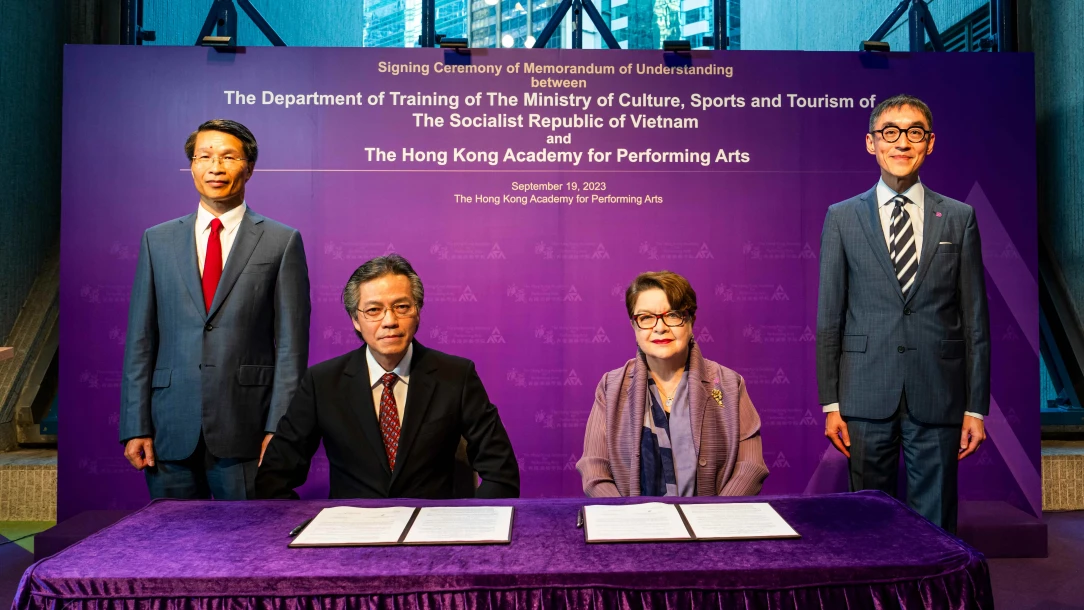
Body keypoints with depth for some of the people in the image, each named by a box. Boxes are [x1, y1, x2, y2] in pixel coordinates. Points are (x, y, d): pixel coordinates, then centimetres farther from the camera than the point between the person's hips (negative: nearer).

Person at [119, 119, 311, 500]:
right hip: (172, 433, 3)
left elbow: (291, 344, -3)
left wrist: (279, 428, -9)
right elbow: (140, 340, 8)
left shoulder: (282, 241, 1)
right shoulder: (157, 240, 10)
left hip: (246, 432, -2)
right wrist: (136, 426, 2)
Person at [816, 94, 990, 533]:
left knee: (934, 525, 9)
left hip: (938, 397, 1)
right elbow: (829, 316, 2)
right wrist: (830, 404, -2)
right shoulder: (842, 217, 4)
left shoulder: (959, 218, 7)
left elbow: (975, 318, 6)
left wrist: (976, 408, 2)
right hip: (866, 397, 0)